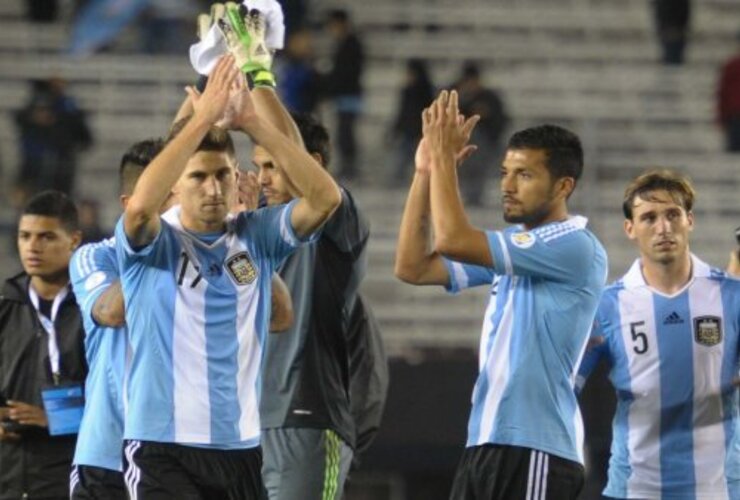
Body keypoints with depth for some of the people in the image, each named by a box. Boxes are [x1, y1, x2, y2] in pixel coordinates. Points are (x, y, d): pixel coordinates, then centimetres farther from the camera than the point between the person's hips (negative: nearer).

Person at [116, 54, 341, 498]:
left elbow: (326, 196, -8)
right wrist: (205, 117, -25)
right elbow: (140, 206, -26)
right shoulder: (156, 242, -3)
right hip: (163, 449, -5)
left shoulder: (255, 236, 6)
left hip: (240, 448, 5)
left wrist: (252, 121, -16)